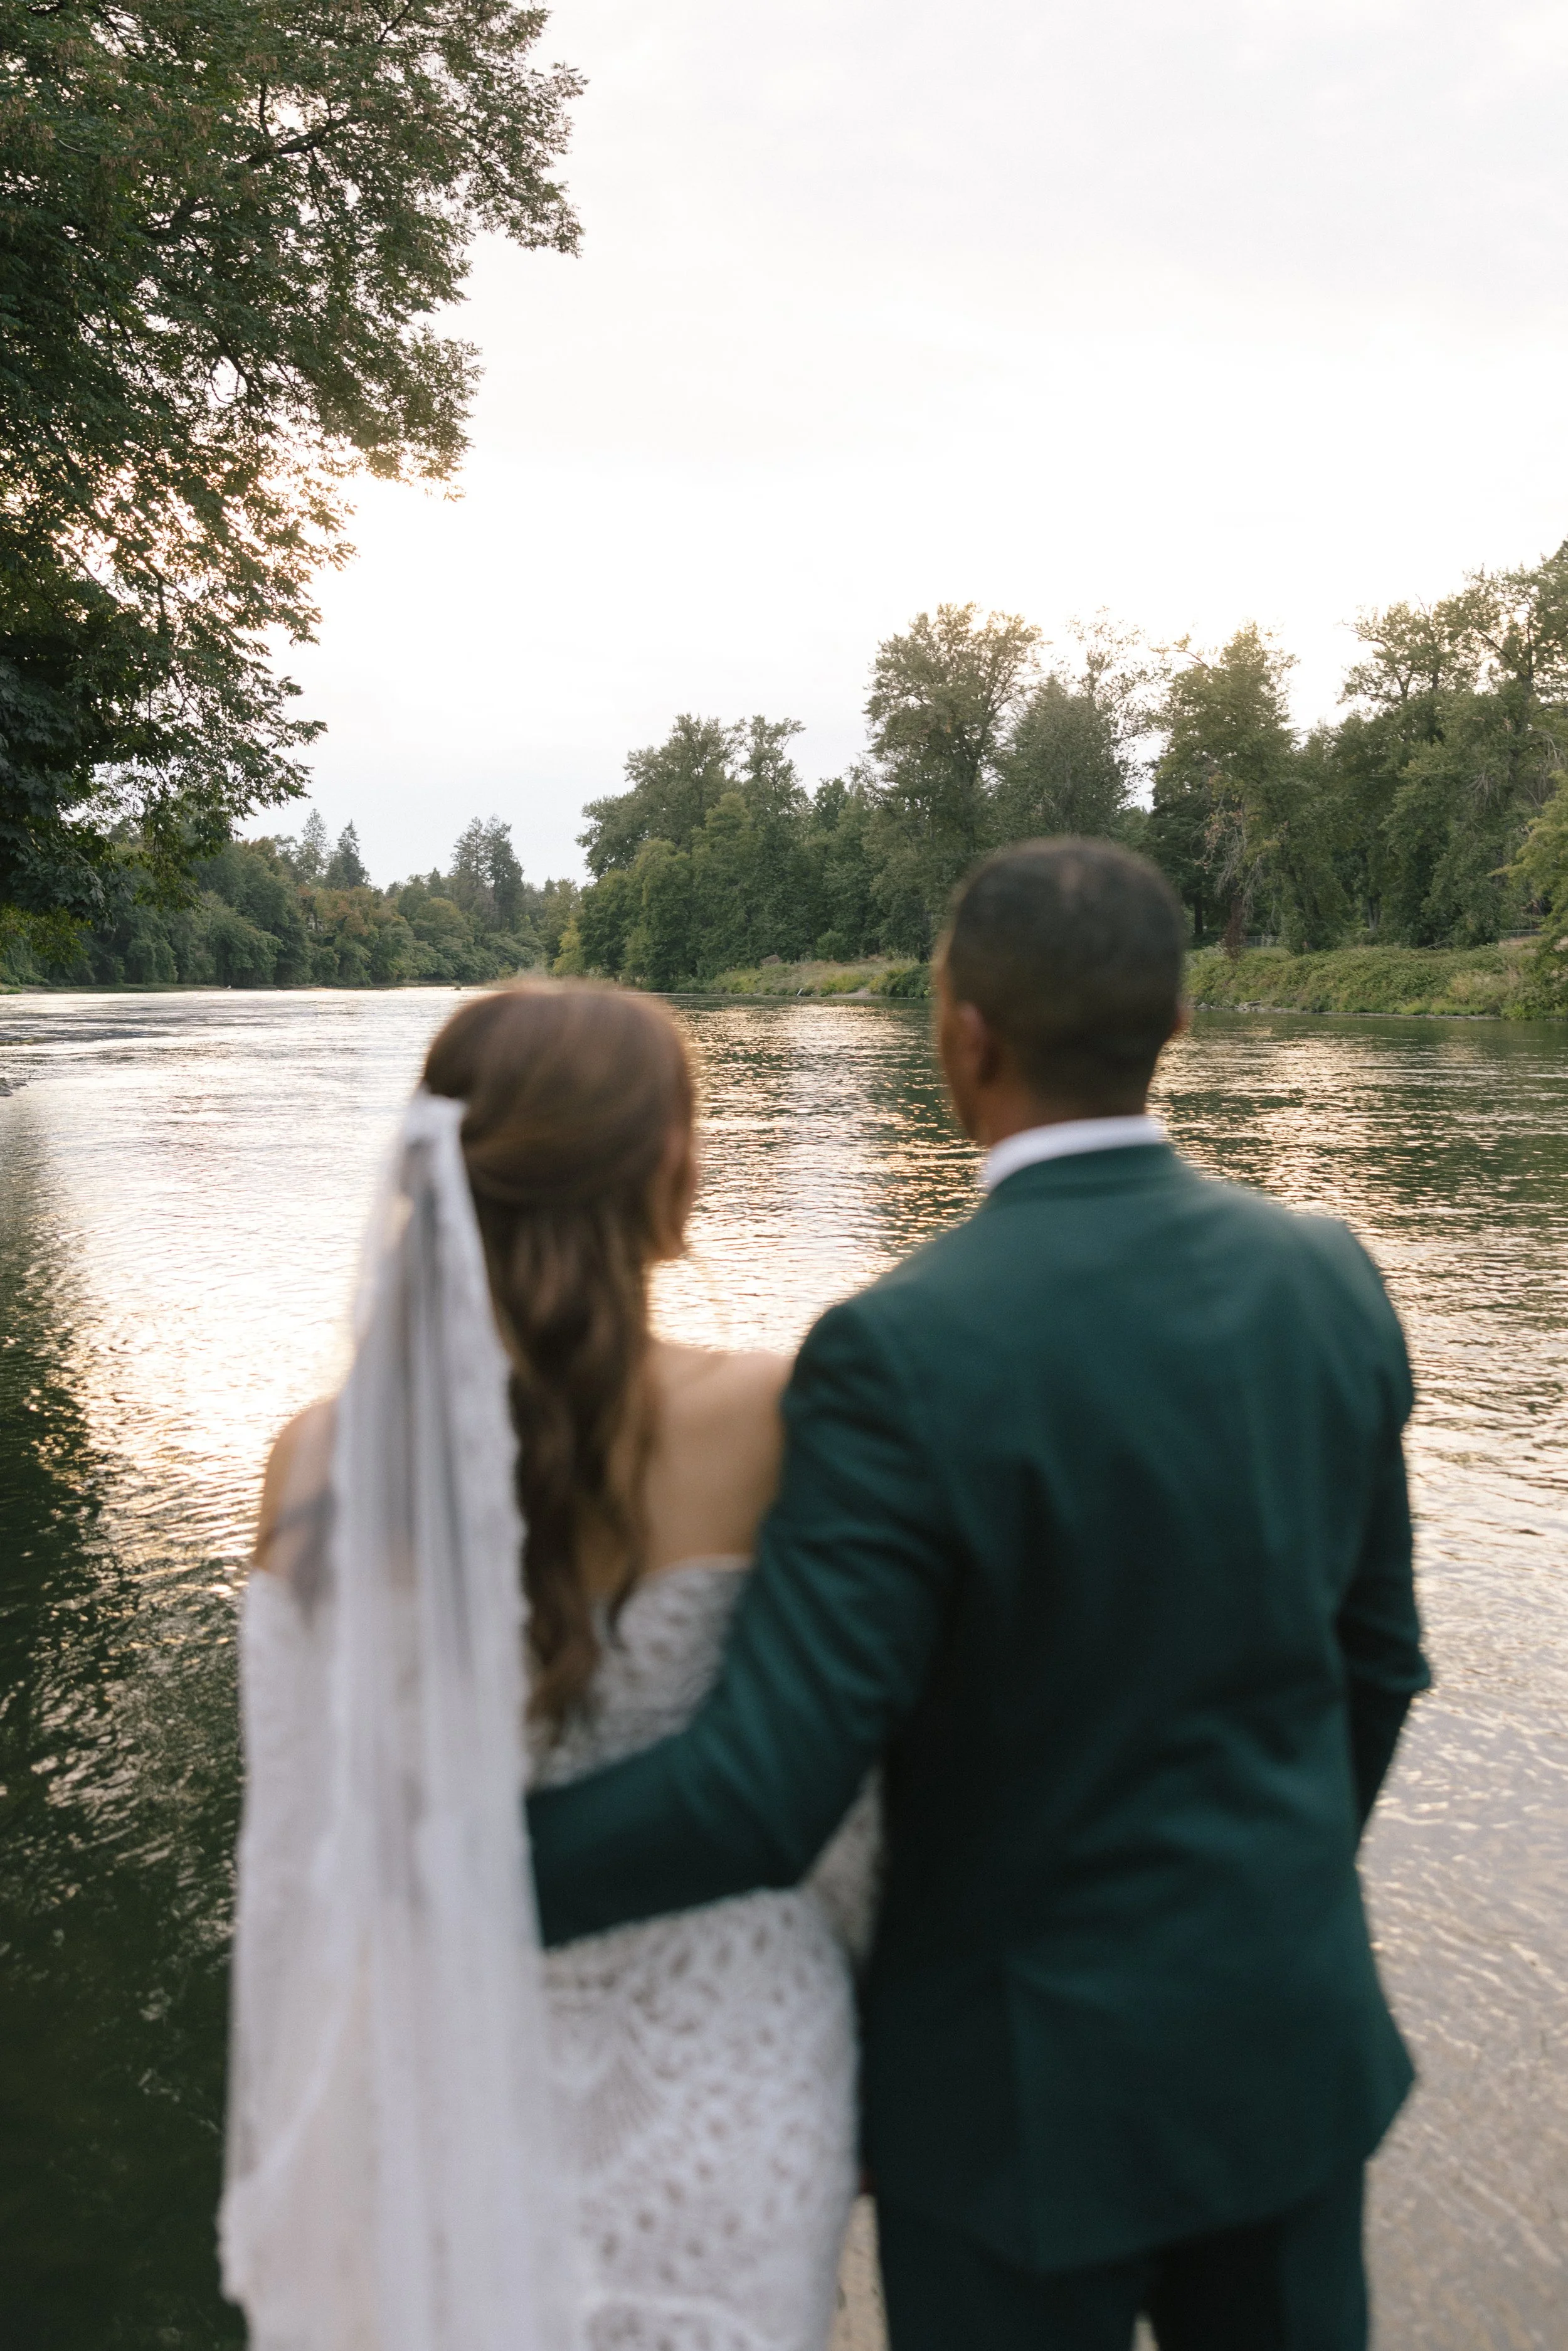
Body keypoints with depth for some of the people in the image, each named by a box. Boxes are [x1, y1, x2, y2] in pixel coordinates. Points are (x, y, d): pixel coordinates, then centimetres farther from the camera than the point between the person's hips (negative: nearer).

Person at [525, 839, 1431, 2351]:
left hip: (1029, 2072, -5)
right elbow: (1368, 1656, 4)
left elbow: (759, 1798, -29)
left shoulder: (903, 1355, -28)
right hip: (1284, 2025, 6)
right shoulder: (1324, 1279, -7)